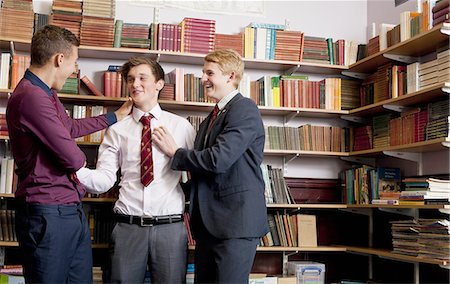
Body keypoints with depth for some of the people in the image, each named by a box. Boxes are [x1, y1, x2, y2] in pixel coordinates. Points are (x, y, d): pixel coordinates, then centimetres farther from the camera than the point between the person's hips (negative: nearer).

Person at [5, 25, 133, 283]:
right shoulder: (31, 96, -20)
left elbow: (71, 128, 30)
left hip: (72, 210, 10)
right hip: (49, 214, -10)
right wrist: (81, 159, 4)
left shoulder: (46, 95, 13)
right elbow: (72, 158, -20)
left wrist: (117, 116, 34)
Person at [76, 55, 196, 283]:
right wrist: (74, 168, -17)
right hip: (128, 228, 1)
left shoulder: (181, 126, 6)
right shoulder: (117, 130, 7)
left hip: (170, 228, 0)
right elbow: (104, 180, -2)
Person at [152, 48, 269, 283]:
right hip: (208, 222, 9)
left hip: (236, 221, -9)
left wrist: (175, 153, -7)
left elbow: (218, 159, -22)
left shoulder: (244, 109, -11)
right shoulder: (211, 119, 18)